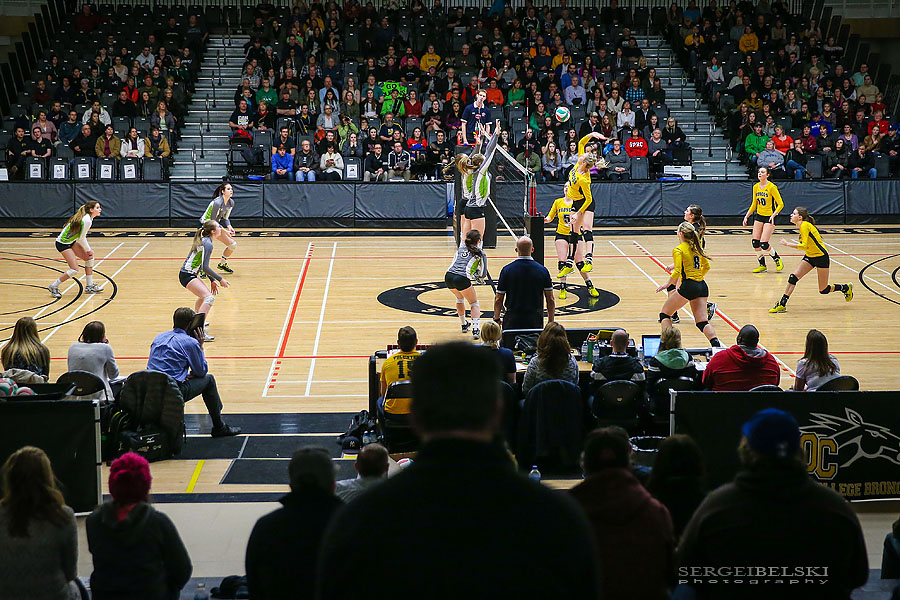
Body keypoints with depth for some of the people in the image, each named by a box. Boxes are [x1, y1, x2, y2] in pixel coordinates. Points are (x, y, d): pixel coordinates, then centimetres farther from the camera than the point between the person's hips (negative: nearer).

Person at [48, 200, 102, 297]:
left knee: (89, 257, 10)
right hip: (63, 244, -10)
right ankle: (53, 287, 3)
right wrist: (88, 250, -1)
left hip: (71, 242, 10)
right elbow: (81, 238, -16)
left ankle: (89, 286, 17)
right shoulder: (87, 221, -24)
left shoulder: (88, 217, 6)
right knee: (74, 270, -12)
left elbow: (81, 237, 13)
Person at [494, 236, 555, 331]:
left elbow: (498, 300, -1)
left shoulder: (507, 270, -5)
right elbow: (550, 300, 2)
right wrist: (550, 322, 12)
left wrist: (496, 319, 12)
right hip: (535, 321, 1)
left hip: (512, 322, 0)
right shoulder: (543, 270, -3)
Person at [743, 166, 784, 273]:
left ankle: (777, 259, 13)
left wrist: (773, 215, -25)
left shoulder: (771, 187, -13)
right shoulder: (756, 187, 6)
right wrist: (747, 216, 6)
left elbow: (780, 204, -13)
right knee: (755, 242, -2)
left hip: (769, 217, -6)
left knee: (764, 244, -13)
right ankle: (762, 265, 13)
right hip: (759, 216, 6)